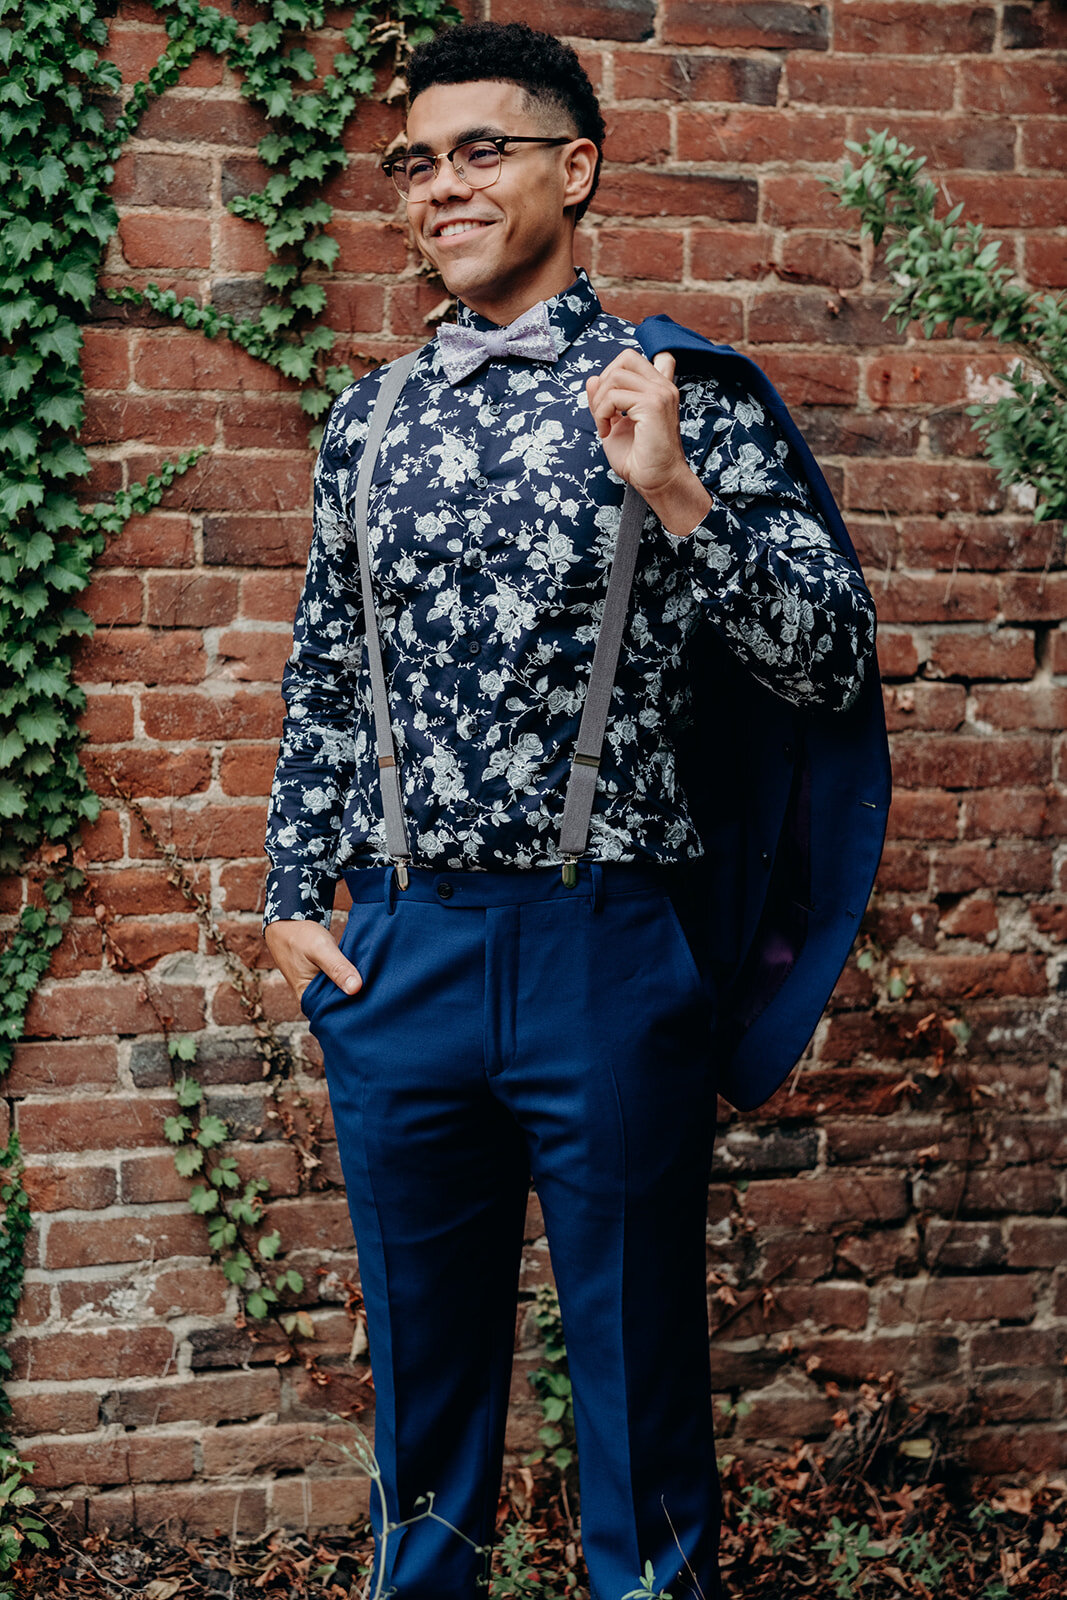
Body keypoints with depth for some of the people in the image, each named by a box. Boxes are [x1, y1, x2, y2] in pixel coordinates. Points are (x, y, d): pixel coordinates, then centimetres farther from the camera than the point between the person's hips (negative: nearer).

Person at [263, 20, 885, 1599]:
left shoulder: (682, 399, -3)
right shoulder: (372, 421, 10)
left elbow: (830, 670, -7)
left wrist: (678, 496, -18)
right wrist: (292, 895, 11)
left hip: (610, 949, -4)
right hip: (397, 953, 4)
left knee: (638, 1366, 7)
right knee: (421, 1357, 16)